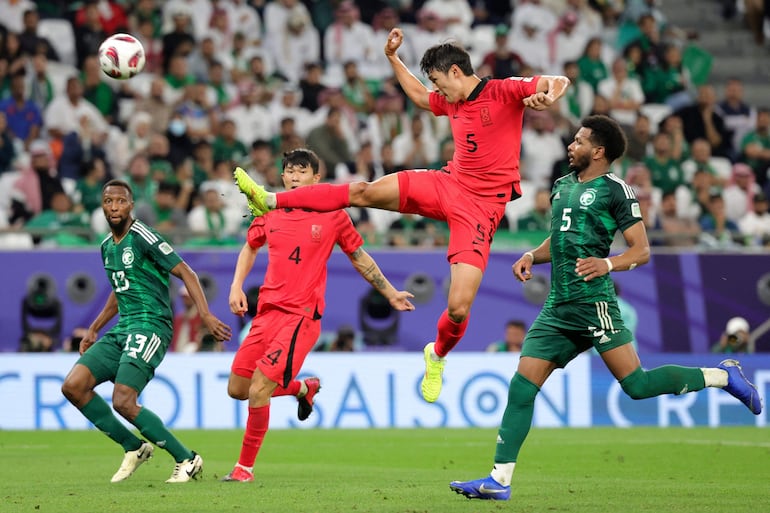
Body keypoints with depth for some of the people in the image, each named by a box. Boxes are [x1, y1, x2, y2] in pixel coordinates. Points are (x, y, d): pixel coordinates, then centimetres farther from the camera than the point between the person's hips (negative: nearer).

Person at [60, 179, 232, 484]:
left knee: (123, 402, -20)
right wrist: (94, 329, 30)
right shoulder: (107, 247, 15)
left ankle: (187, 460, -6)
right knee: (73, 387, -4)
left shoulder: (143, 237, -10)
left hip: (149, 327, -8)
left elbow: (185, 273, -12)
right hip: (122, 330, 8)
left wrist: (205, 315, -23)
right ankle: (134, 448, 8)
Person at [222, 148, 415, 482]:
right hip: (267, 310, 5)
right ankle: (304, 388, 33)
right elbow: (250, 247, 27)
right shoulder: (270, 215, 8)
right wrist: (236, 286, 13)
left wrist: (390, 293, 16)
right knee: (237, 388, 7)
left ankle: (245, 467, 0)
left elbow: (360, 257, 12)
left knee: (258, 390, -16)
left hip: (302, 314, -5)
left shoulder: (332, 216, -2)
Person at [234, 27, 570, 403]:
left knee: (458, 309, -12)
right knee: (364, 191, -11)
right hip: (446, 184, 6)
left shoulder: (504, 91, -9)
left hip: (481, 206, -6)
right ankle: (270, 202, -7)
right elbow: (418, 96, 34)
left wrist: (548, 94, -39)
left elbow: (557, 82, -16)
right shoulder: (450, 102, 12)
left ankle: (438, 354, 21)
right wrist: (392, 57, 28)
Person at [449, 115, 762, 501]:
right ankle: (499, 480, -1)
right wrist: (531, 256, 11)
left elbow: (641, 251, -6)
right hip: (558, 307, 7)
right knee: (522, 386, -2)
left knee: (635, 384, -11)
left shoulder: (615, 190, -3)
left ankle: (721, 376, 8)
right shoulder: (562, 186, 19)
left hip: (594, 301, -7)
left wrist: (608, 264, -24)